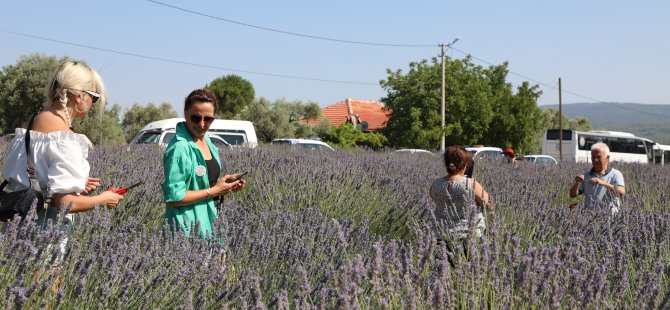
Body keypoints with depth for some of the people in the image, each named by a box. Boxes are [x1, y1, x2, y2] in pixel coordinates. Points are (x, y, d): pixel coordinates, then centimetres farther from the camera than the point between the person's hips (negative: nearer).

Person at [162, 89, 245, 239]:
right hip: (187, 228, -8)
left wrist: (224, 183, 1)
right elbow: (173, 198, -22)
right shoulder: (179, 148, -20)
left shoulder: (206, 140, 6)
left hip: (207, 222, 8)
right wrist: (214, 191, -16)